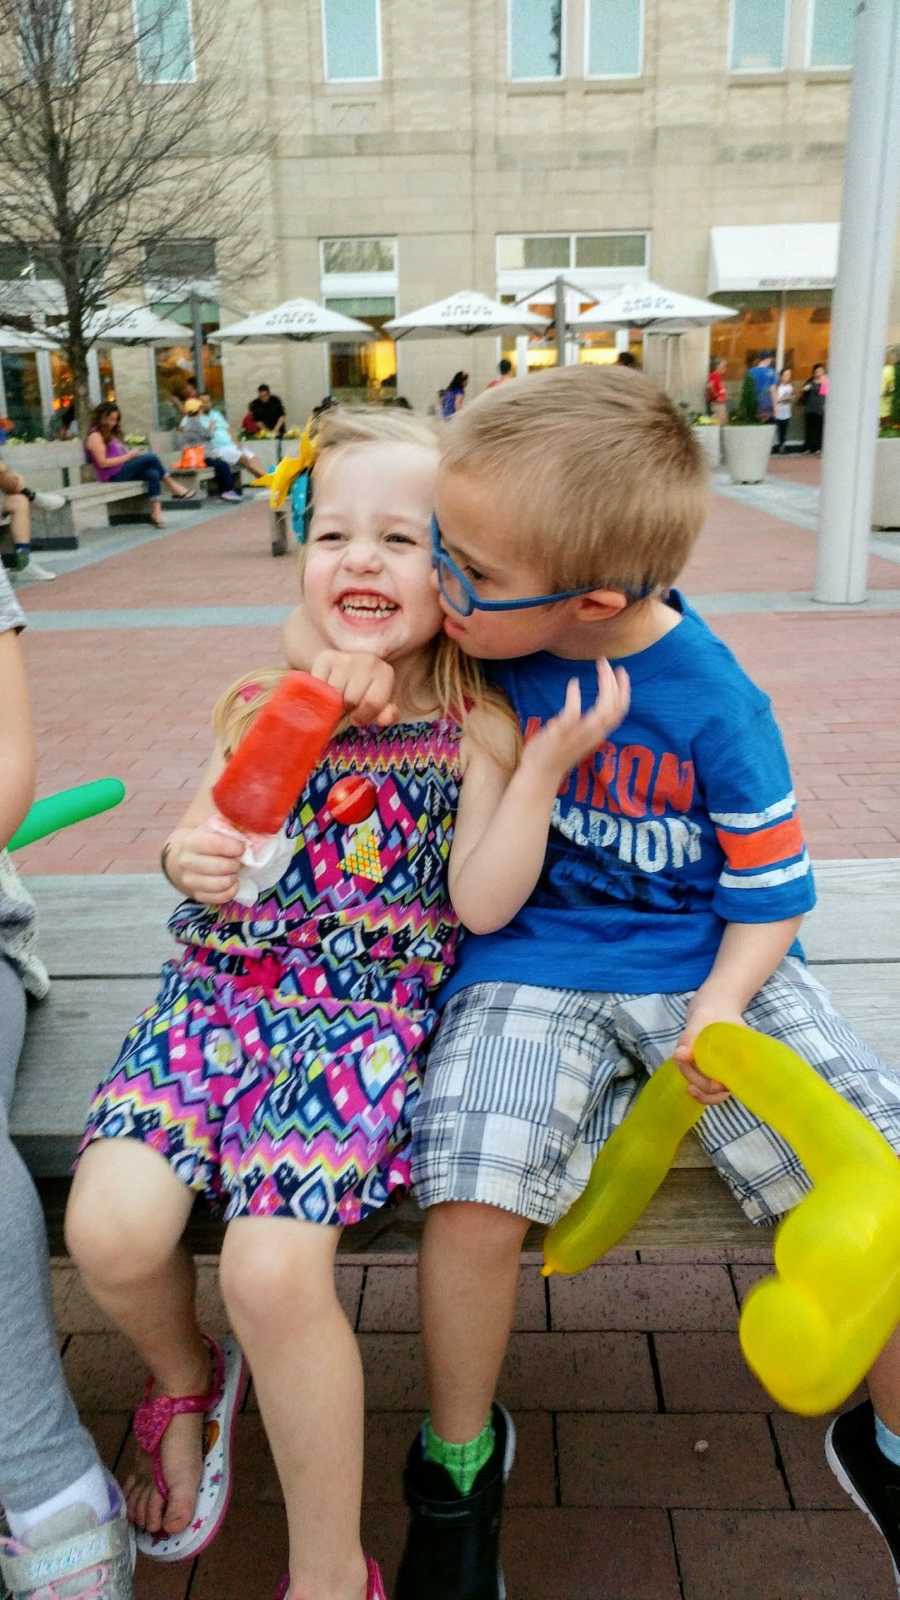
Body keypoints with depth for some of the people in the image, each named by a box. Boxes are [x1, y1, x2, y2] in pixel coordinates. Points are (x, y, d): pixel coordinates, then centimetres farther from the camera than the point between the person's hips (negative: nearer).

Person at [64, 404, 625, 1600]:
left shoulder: (473, 725, -1)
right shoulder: (268, 704, 5)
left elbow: (482, 902, -8)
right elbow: (202, 835, 10)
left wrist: (547, 762, -17)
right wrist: (188, 858, -14)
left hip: (369, 1011, -3)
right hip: (221, 991, 4)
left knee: (274, 1265, -22)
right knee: (113, 1230, -16)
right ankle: (185, 1381, 24)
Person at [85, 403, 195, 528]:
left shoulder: (111, 434, 24)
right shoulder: (95, 436, -5)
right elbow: (103, 463, -14)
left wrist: (131, 454, -1)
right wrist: (128, 456, -14)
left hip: (123, 470, 9)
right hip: (113, 475, -9)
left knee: (153, 474, -21)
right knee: (151, 457, -20)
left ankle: (156, 512, -30)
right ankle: (174, 488, -7)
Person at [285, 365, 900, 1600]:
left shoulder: (715, 708, -15)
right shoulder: (483, 630, -7)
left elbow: (772, 890, -4)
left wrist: (722, 1006, -18)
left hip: (708, 963, 0)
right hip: (539, 960, 1)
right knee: (472, 1193, -24)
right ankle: (458, 1460, 8)